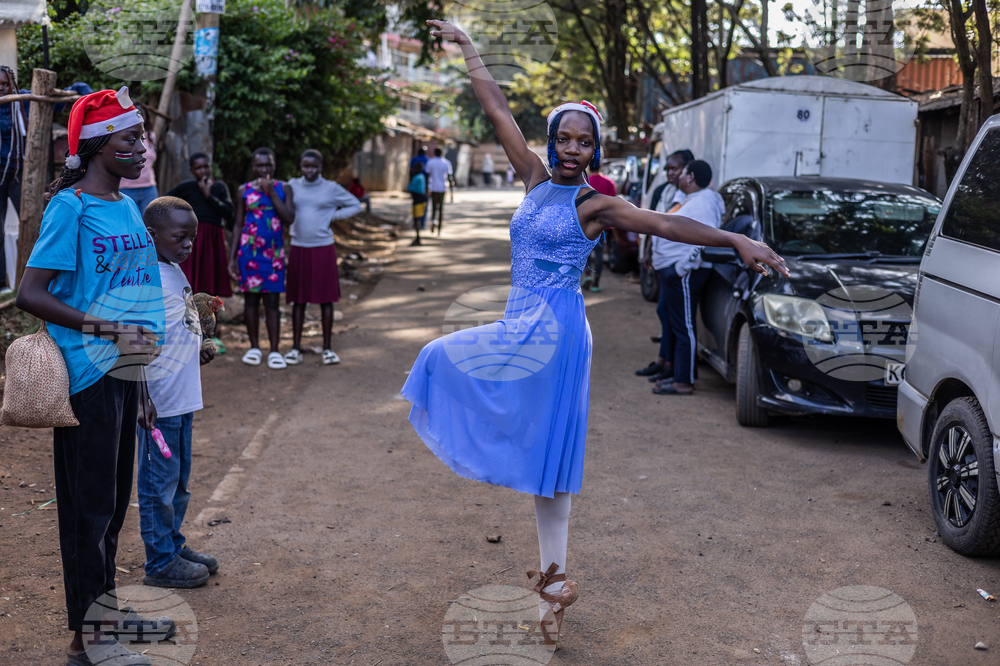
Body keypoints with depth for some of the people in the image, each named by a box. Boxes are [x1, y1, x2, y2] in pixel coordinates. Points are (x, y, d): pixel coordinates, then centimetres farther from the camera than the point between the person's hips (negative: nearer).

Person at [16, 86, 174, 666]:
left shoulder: (126, 205, 12)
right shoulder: (71, 206, -13)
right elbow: (30, 295, -17)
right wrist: (108, 330, -22)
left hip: (123, 372, 8)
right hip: (88, 375, -8)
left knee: (114, 497, 17)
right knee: (90, 502, 0)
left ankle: (105, 606, 32)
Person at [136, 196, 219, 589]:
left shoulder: (175, 272, 12)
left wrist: (197, 351, 11)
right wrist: (141, 395, -24)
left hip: (182, 398, 9)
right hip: (158, 402, -9)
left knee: (178, 479, 19)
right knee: (159, 481, 2)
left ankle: (173, 545, 33)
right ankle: (161, 563, 13)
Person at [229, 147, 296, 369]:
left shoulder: (283, 188, 4)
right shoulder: (244, 190, 5)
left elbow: (289, 218, -10)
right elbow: (238, 226, 7)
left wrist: (271, 193, -13)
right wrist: (232, 257, 4)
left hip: (274, 251, -1)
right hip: (249, 250, 1)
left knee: (272, 300, -1)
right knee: (251, 298, 4)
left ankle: (274, 351, 1)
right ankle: (254, 347, 15)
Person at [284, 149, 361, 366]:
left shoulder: (331, 188, 0)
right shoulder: (292, 186, 4)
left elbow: (355, 205, 9)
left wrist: (334, 215, -3)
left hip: (324, 248, -1)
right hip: (299, 248, 1)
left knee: (326, 298, 2)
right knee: (298, 299, 5)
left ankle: (328, 348, 10)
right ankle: (296, 347, 12)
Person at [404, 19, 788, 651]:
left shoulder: (596, 204, -5)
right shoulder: (537, 179, 9)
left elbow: (665, 223, -16)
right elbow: (498, 109, 13)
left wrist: (737, 241, -26)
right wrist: (466, 46, 18)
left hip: (552, 332, -6)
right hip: (523, 332, 6)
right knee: (547, 461, 9)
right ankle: (555, 580, 18)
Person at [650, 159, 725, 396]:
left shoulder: (703, 202, -15)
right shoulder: (691, 200, 18)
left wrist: (684, 265, -25)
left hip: (683, 274, -11)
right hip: (671, 270, 11)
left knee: (683, 327, -7)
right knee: (672, 323, 16)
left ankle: (683, 382, -3)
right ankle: (677, 373, 24)